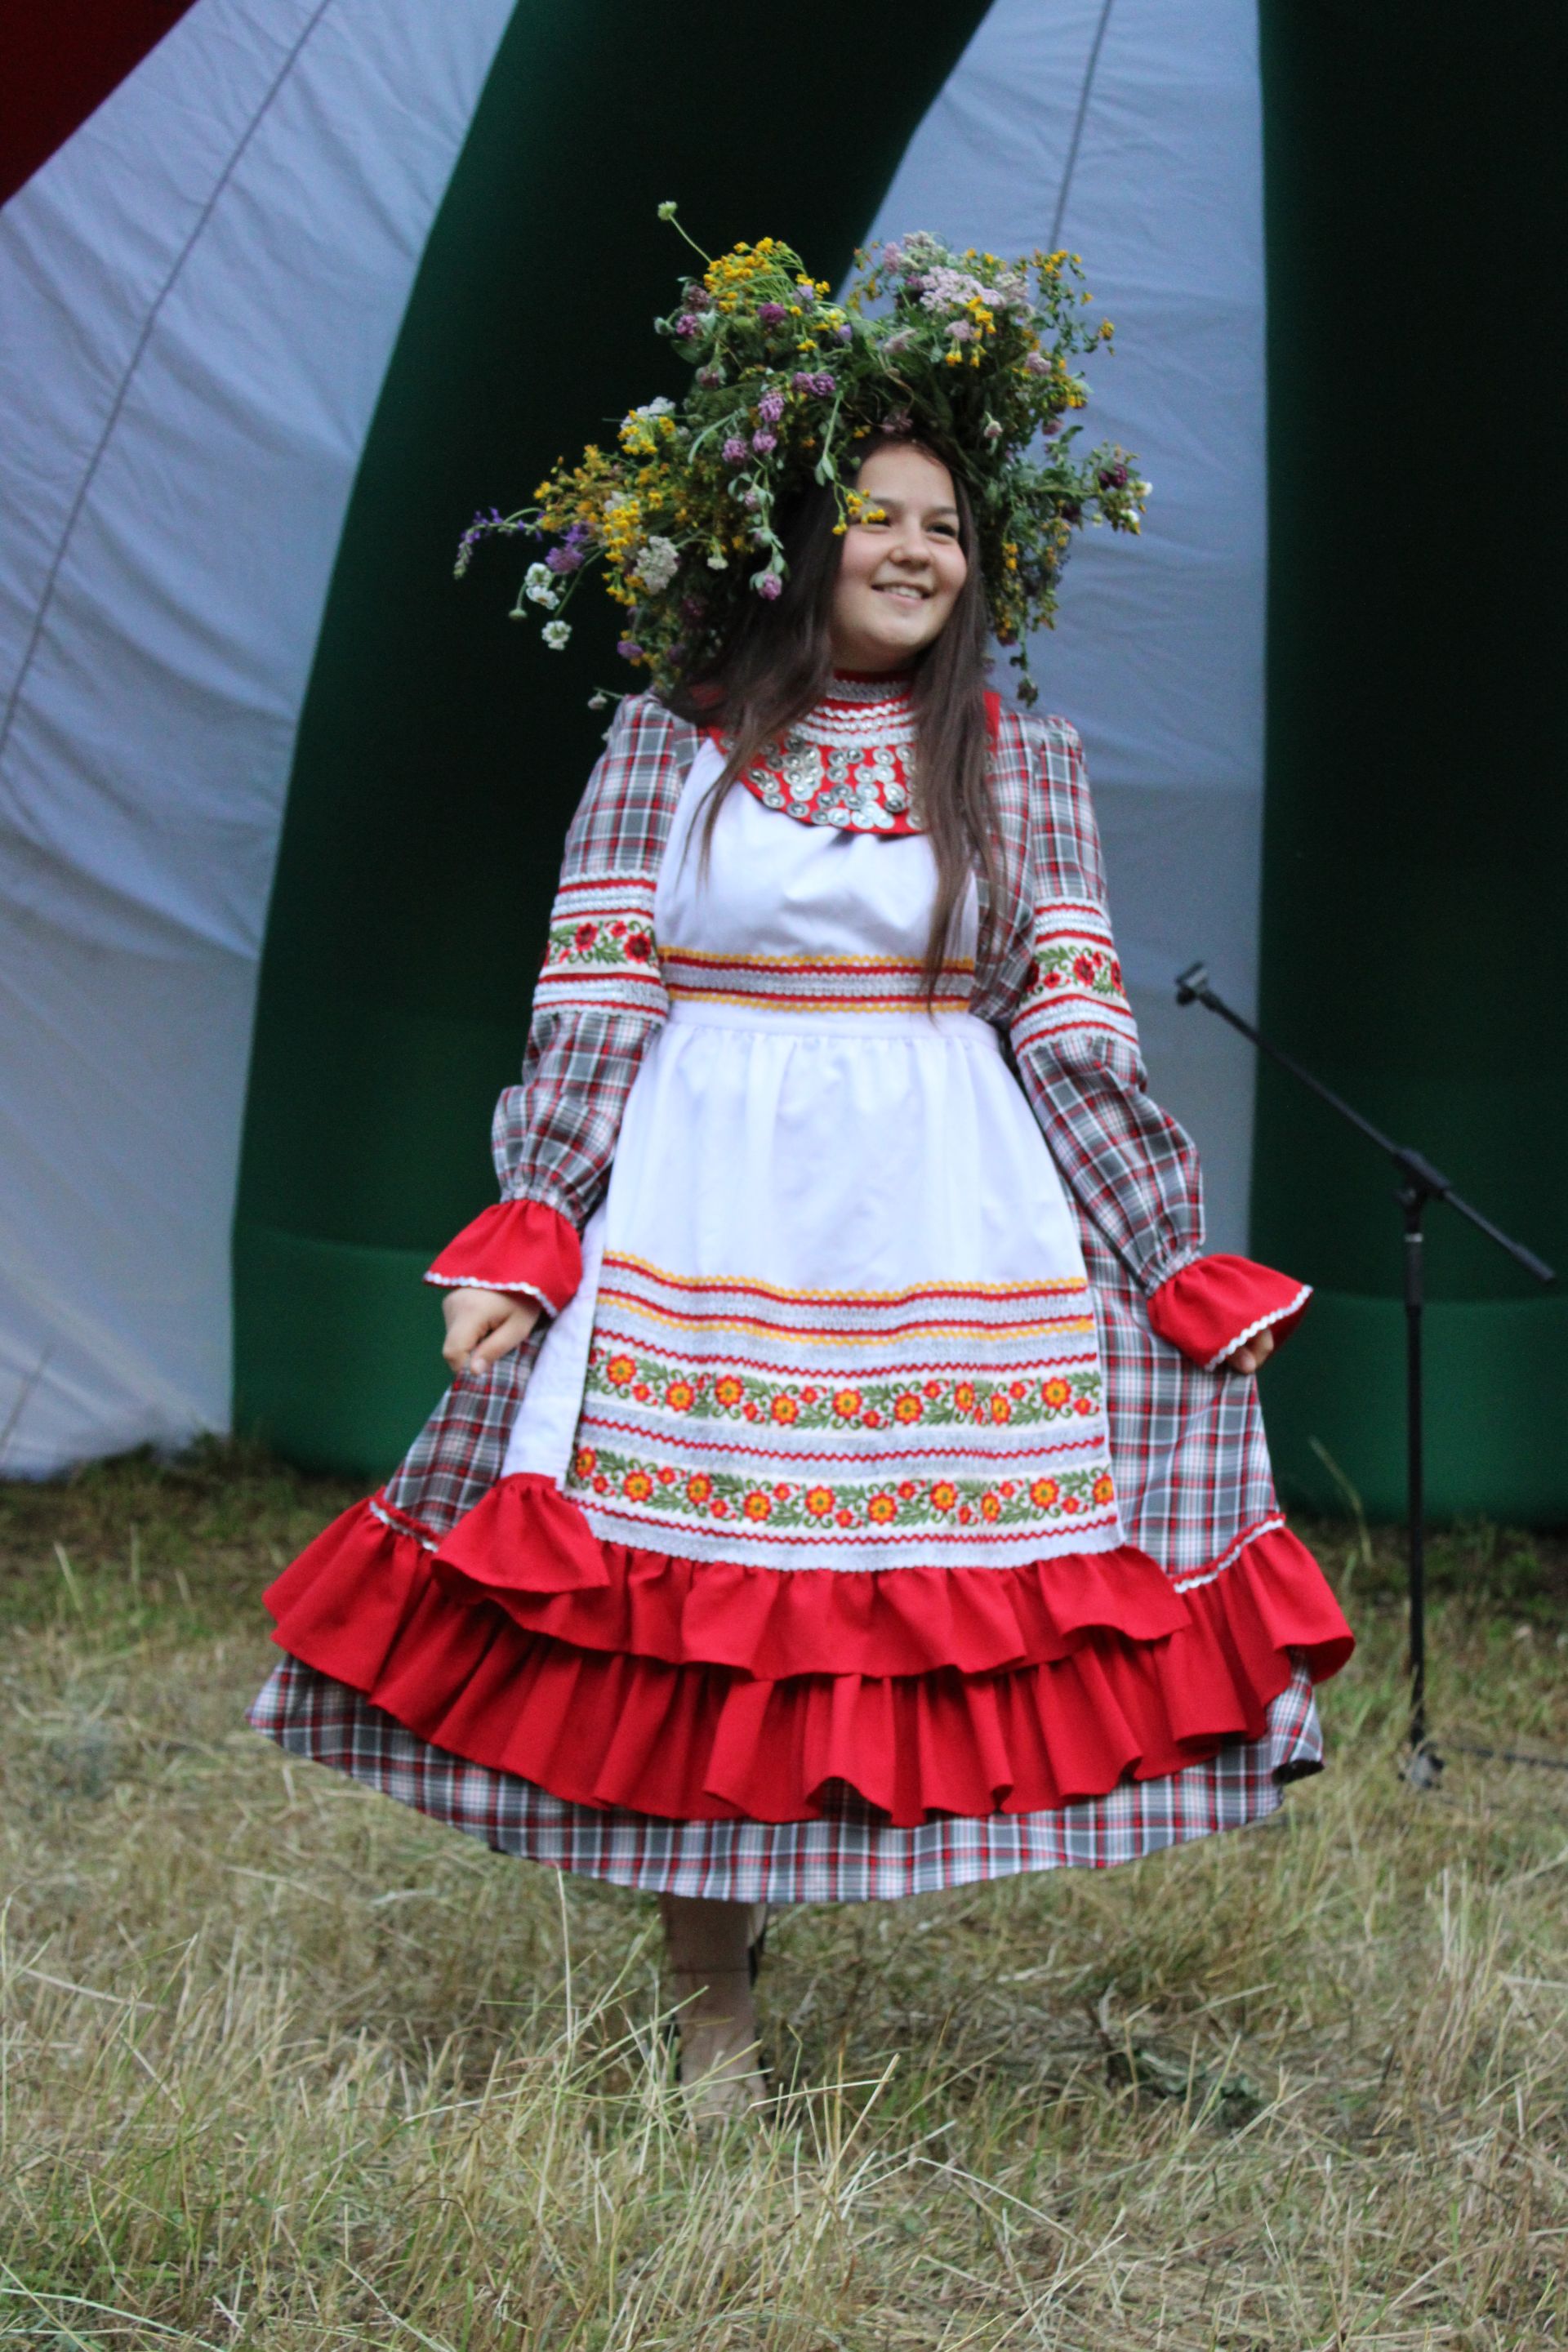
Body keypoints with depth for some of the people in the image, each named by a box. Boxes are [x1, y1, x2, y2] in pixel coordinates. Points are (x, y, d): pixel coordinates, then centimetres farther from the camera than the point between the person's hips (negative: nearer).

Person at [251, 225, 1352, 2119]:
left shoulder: (1021, 768, 8)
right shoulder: (668, 741, 6)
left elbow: (1074, 1029, 7)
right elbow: (590, 1003, 4)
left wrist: (1179, 1264, 2)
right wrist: (522, 1243, -5)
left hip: (947, 1229, 1)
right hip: (703, 1205, -1)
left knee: (950, 1589, -3)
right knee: (683, 1618, 0)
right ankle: (713, 2025, 14)